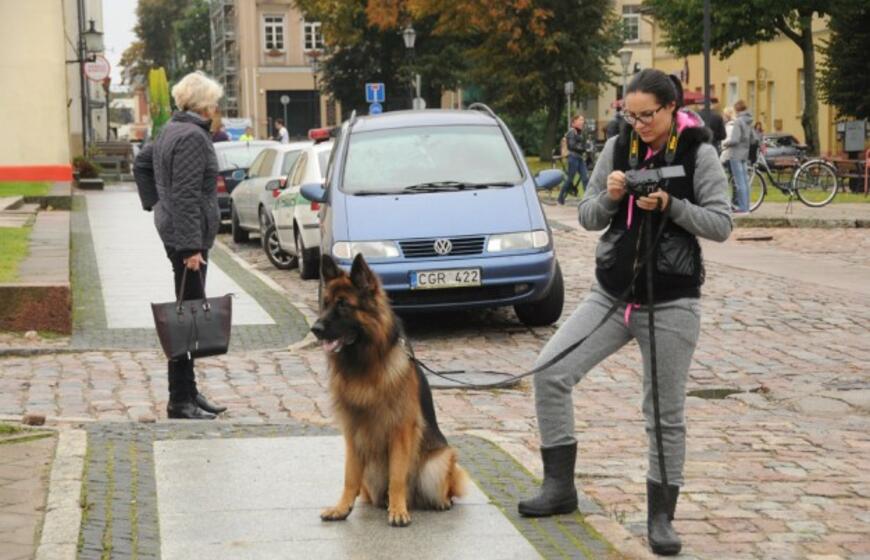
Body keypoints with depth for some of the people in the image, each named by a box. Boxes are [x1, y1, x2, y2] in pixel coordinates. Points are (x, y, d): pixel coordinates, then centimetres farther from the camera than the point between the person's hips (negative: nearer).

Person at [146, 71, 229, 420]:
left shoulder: (171, 130, 15)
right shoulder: (192, 136, -16)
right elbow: (187, 196, -20)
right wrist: (192, 246, -21)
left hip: (173, 229, 11)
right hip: (187, 234, -11)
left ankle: (187, 392, 19)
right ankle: (180, 400, -6)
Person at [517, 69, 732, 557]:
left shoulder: (698, 154, -8)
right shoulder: (617, 147, 2)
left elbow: (722, 224, -10)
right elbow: (588, 218, 6)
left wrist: (671, 206, -23)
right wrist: (609, 197, -15)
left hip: (672, 301, -4)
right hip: (612, 293, 4)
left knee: (666, 414, 4)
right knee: (551, 371, -8)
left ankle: (661, 516, 18)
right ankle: (560, 488, 5)